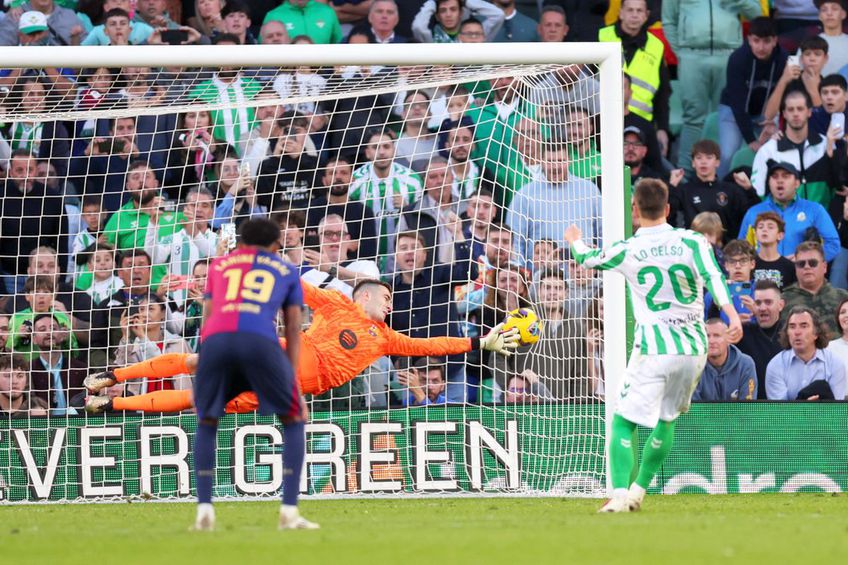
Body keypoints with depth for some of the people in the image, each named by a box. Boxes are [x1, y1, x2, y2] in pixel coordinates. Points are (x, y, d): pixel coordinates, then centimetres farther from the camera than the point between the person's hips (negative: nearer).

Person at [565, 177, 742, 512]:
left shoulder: (627, 250, -1)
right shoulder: (691, 241, 1)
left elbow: (588, 259, 18)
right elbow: (713, 277, -15)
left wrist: (575, 240, 39)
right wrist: (732, 315, -24)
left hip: (652, 350, -3)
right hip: (694, 349, 3)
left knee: (624, 422, 1)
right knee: (667, 420, 21)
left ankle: (620, 494, -18)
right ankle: (639, 490, 23)